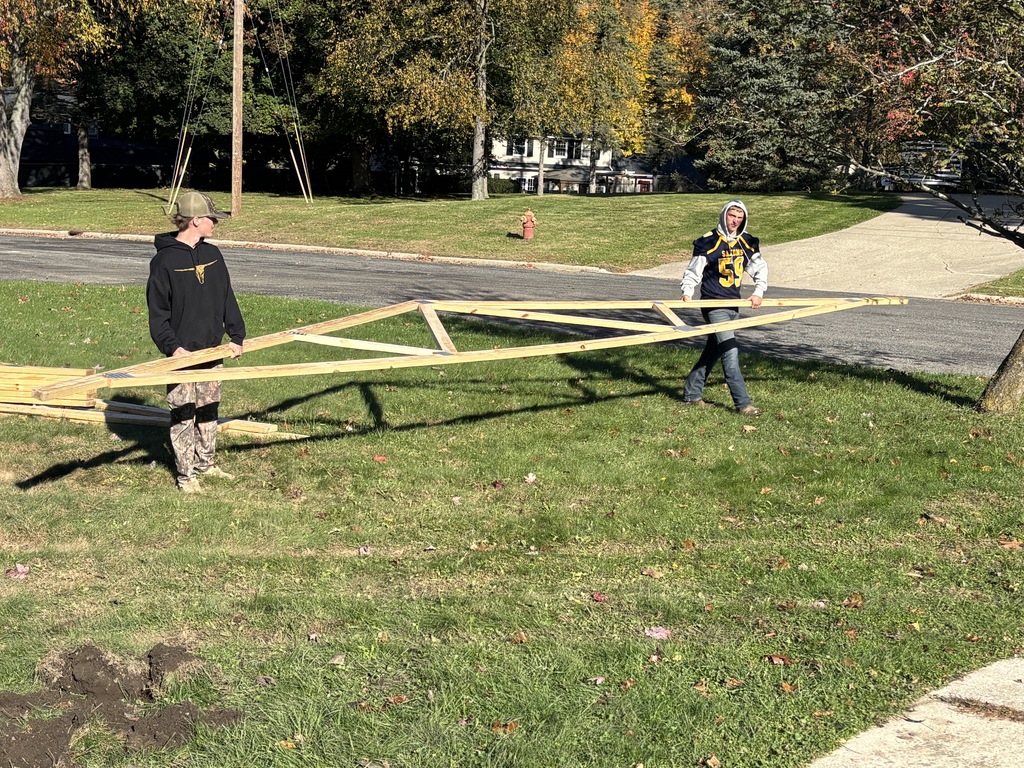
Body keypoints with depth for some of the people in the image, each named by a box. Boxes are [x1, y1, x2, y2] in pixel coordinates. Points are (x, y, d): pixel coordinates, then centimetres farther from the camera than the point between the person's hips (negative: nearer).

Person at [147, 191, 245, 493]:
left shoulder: (212, 254, 7)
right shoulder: (165, 260, -11)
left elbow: (227, 297, 11)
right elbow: (157, 311, -10)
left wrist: (236, 335, 3)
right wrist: (171, 346, -18)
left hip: (212, 349, 6)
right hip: (182, 353, -6)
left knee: (209, 409, 14)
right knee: (183, 414, 2)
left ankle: (206, 463, 28)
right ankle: (186, 474, 11)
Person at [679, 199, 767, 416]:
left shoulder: (748, 243, 7)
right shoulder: (709, 242, -10)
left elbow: (760, 269, 15)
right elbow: (693, 270, -6)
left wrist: (758, 292, 1)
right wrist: (687, 291, -21)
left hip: (733, 305, 7)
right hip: (714, 306, -7)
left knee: (712, 351, 13)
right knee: (730, 352, -13)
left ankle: (691, 394, 23)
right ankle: (743, 403, -13)